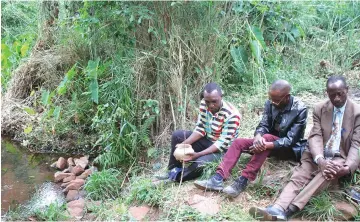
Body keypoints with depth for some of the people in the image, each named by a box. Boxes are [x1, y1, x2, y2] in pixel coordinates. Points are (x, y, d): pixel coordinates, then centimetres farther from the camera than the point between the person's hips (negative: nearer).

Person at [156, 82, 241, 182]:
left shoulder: (232, 115, -29)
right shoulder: (204, 104, -11)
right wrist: (184, 144, -21)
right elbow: (200, 129, -5)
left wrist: (198, 154, -36)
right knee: (177, 136, -4)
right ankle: (174, 170, 5)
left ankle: (176, 177, -4)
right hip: (207, 139, 7)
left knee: (199, 164, -32)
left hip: (222, 149, -6)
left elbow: (222, 143, -28)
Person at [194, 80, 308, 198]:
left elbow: (290, 140, -24)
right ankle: (218, 179, -29)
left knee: (267, 137, -36)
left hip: (290, 149, -6)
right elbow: (263, 125, -8)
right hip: (269, 141, 6)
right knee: (238, 142, -14)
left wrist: (266, 145, -37)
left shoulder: (300, 109, -20)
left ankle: (243, 181, -36)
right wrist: (258, 137, -33)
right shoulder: (270, 103, -6)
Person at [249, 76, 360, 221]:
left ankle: (290, 209, -49)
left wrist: (348, 168, -30)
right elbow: (315, 136, -7)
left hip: (340, 158, -3)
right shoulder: (320, 109, 4)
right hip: (318, 156, 3)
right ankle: (278, 209, -47)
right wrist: (320, 159, -27)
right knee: (298, 177, -24)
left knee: (328, 173, -36)